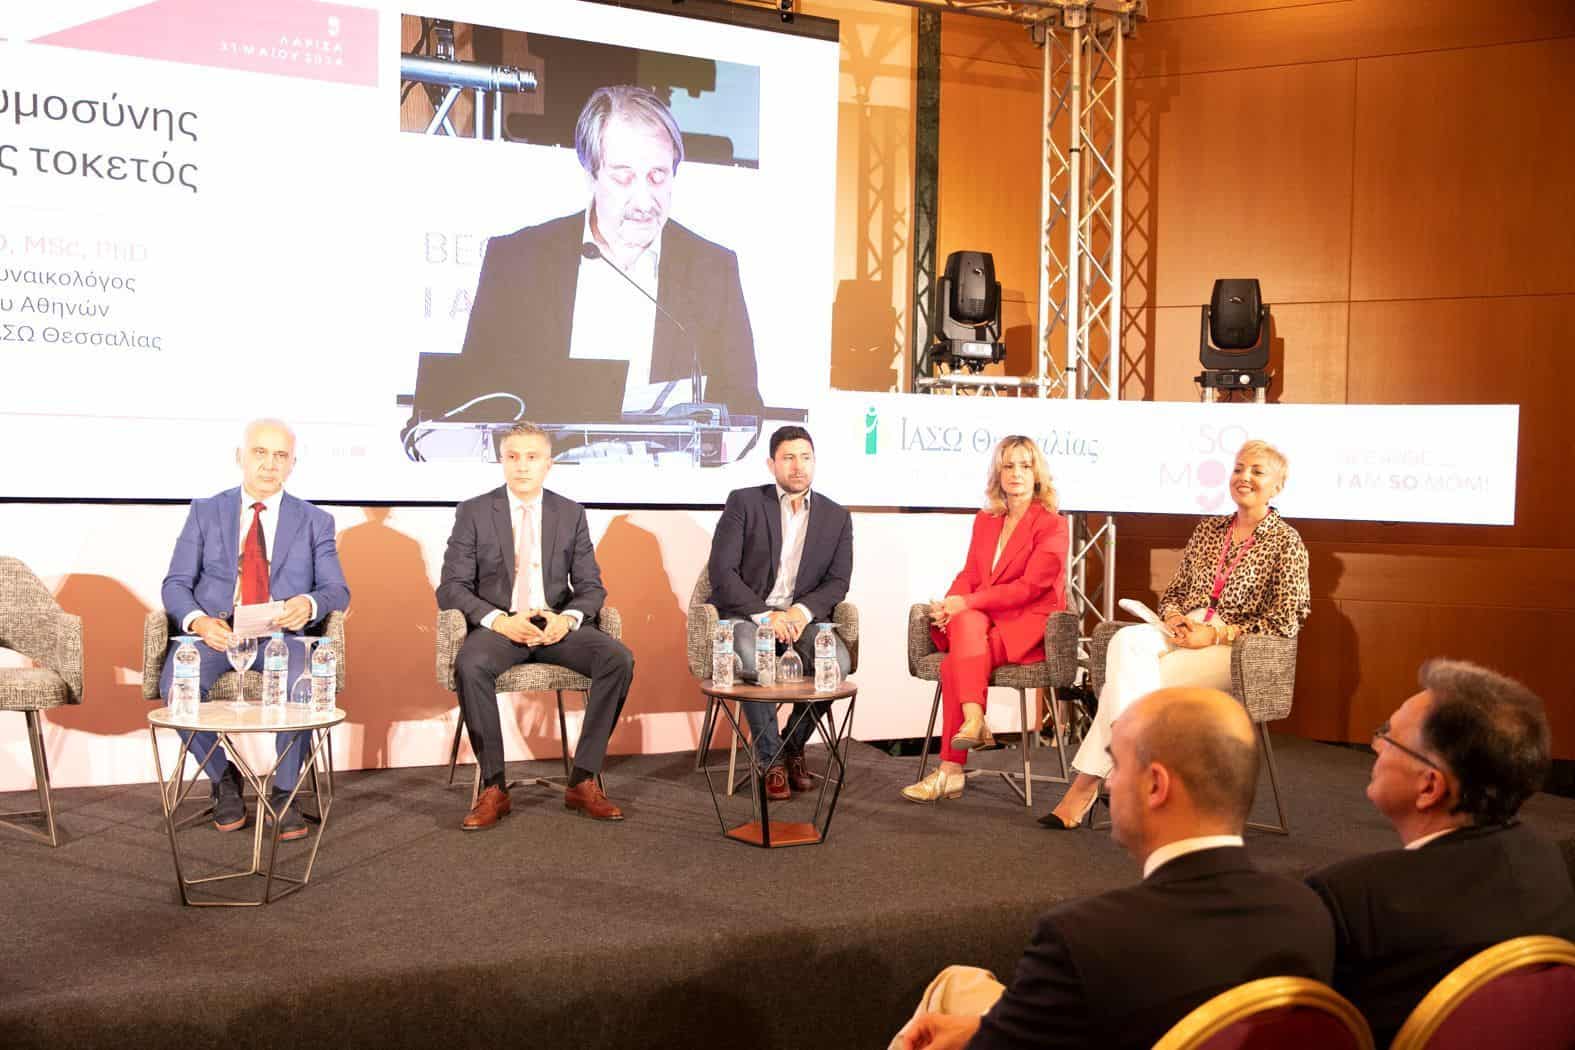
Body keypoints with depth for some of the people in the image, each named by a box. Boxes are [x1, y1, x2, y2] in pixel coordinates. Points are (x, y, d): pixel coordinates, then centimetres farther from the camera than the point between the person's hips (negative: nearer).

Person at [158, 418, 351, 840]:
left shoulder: (315, 521, 13)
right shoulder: (205, 512, 13)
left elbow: (337, 592, 7)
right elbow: (175, 585, 7)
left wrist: (308, 604, -19)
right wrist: (198, 621, -16)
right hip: (214, 631, 1)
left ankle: (284, 792, -11)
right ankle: (223, 778, -2)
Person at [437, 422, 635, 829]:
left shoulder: (571, 514, 9)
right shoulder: (473, 513, 3)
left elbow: (591, 587, 8)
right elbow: (451, 587, -2)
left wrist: (568, 619, -15)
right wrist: (499, 620, -19)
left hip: (557, 624, 2)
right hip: (498, 626, -2)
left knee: (619, 658, -26)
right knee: (470, 666, -36)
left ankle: (583, 782, -18)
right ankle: (493, 787, -23)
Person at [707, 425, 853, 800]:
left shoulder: (837, 516, 11)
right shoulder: (744, 502, 2)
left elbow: (838, 582, 6)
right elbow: (721, 571, -6)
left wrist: (804, 610, -16)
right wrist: (763, 615, -19)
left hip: (802, 616, 3)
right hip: (745, 614, -3)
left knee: (838, 660, -29)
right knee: (752, 659, -37)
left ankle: (793, 747, -2)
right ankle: (772, 762, -15)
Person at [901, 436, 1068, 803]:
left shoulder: (1052, 525, -2)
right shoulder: (984, 521, 18)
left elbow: (1031, 586, -12)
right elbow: (969, 576, 14)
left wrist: (967, 603, -19)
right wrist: (949, 605, -10)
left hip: (1028, 627, -5)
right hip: (981, 620, 5)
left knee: (954, 662, -29)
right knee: (966, 623, -33)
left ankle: (950, 770, -29)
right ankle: (975, 723, -37)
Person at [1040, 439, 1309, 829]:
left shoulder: (1285, 541, 2)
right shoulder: (1208, 529, 19)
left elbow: (1283, 623, -6)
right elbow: (1172, 592, 22)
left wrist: (1213, 635, -14)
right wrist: (1174, 617, -3)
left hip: (1234, 649, -5)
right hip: (1183, 632, 5)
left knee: (1127, 677, -29)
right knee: (1126, 642, -31)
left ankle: (1087, 784, -28)